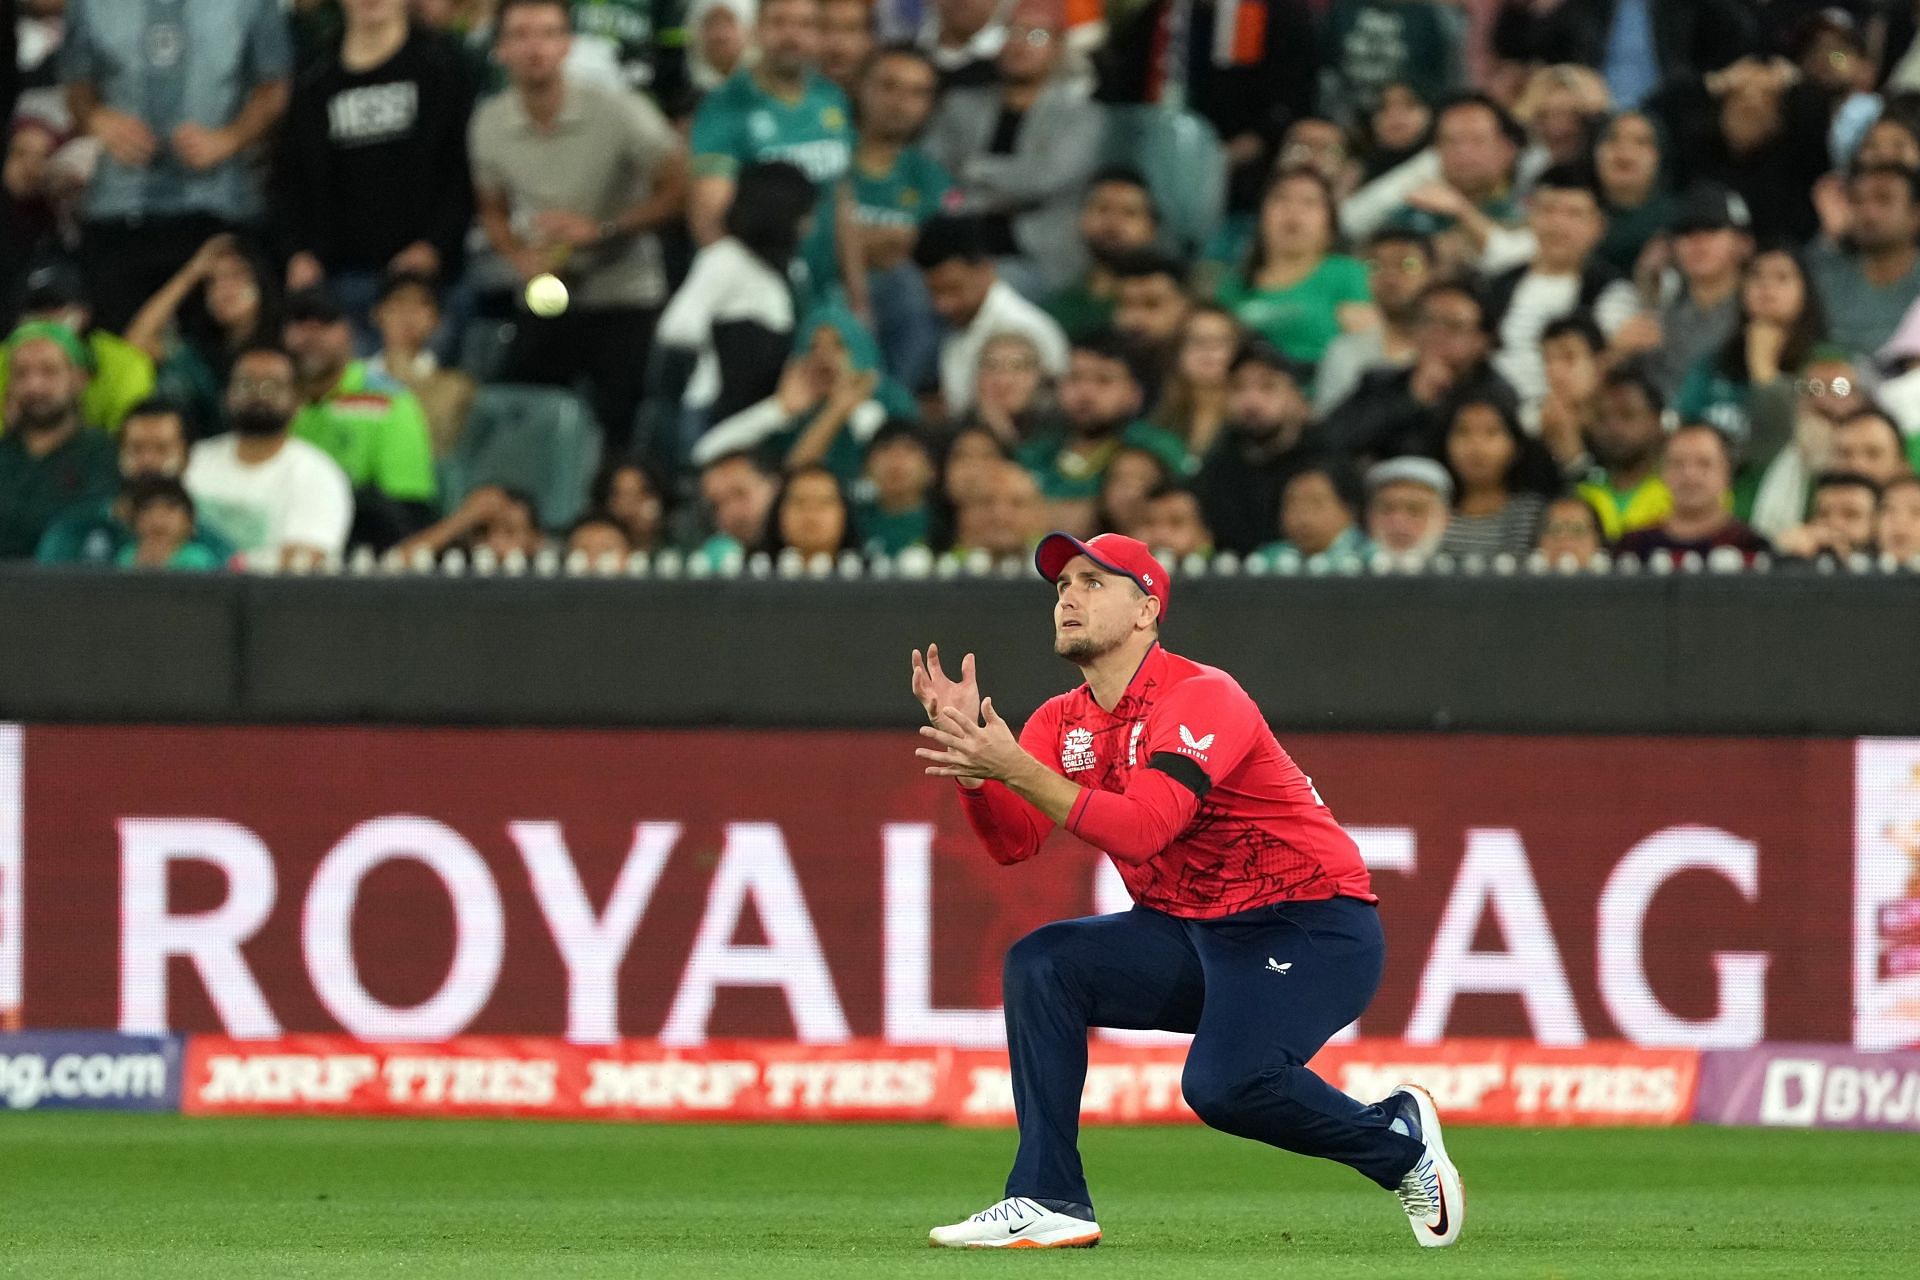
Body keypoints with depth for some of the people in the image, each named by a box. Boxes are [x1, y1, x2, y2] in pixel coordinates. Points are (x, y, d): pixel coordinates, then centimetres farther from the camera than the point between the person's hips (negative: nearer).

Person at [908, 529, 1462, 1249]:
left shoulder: (1201, 698, -18)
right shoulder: (1064, 721, 7)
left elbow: (1139, 831, -31)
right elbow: (1013, 843, -7)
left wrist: (1016, 768, -36)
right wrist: (967, 746, -23)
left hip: (1312, 929, -8)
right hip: (1189, 937, 8)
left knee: (1223, 1082, -30)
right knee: (1040, 965, -11)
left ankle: (1398, 1139, -2)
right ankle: (1050, 1204, -10)